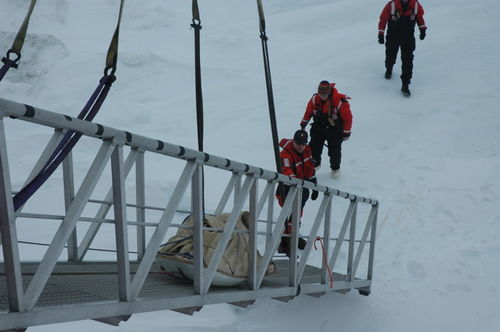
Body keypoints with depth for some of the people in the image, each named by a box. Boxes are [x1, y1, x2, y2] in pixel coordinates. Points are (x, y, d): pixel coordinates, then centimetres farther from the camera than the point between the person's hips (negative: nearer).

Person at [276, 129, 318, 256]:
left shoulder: (306, 151, 0)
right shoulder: (285, 154, -26)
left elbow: (310, 169, 11)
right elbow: (286, 171, -44)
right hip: (287, 189, -8)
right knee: (290, 215, -11)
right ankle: (285, 243, 0)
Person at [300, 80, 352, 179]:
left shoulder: (340, 102, -25)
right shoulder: (315, 99, -14)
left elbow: (348, 118, -14)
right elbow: (309, 112, 5)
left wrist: (346, 133, -8)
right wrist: (303, 124, 14)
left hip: (335, 130, -3)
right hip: (318, 127, 3)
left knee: (335, 151, 5)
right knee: (314, 147, 5)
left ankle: (335, 168, 32)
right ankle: (315, 164, 33)